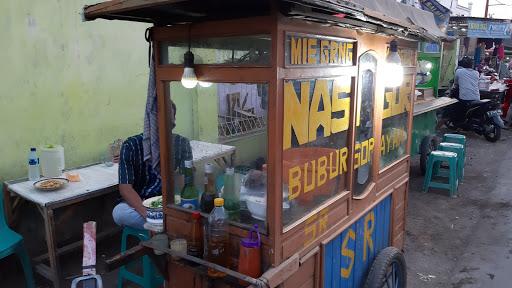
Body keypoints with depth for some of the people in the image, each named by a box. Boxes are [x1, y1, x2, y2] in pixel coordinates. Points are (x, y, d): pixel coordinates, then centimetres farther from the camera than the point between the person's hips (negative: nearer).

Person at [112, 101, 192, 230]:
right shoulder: (131, 145, -9)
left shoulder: (182, 144, -1)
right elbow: (125, 188, -16)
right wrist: (147, 213, -32)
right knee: (119, 212, -33)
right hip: (138, 204, 1)